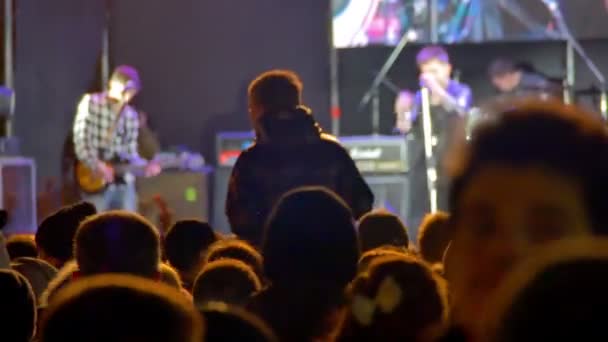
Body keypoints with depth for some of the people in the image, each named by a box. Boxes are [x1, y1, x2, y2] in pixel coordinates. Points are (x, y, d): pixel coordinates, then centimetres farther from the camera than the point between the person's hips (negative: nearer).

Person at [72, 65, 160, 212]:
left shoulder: (131, 116, 11)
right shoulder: (90, 103, -3)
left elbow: (131, 152, 12)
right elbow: (80, 141, -9)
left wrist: (146, 166, -6)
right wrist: (97, 165, -20)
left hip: (124, 182, 5)